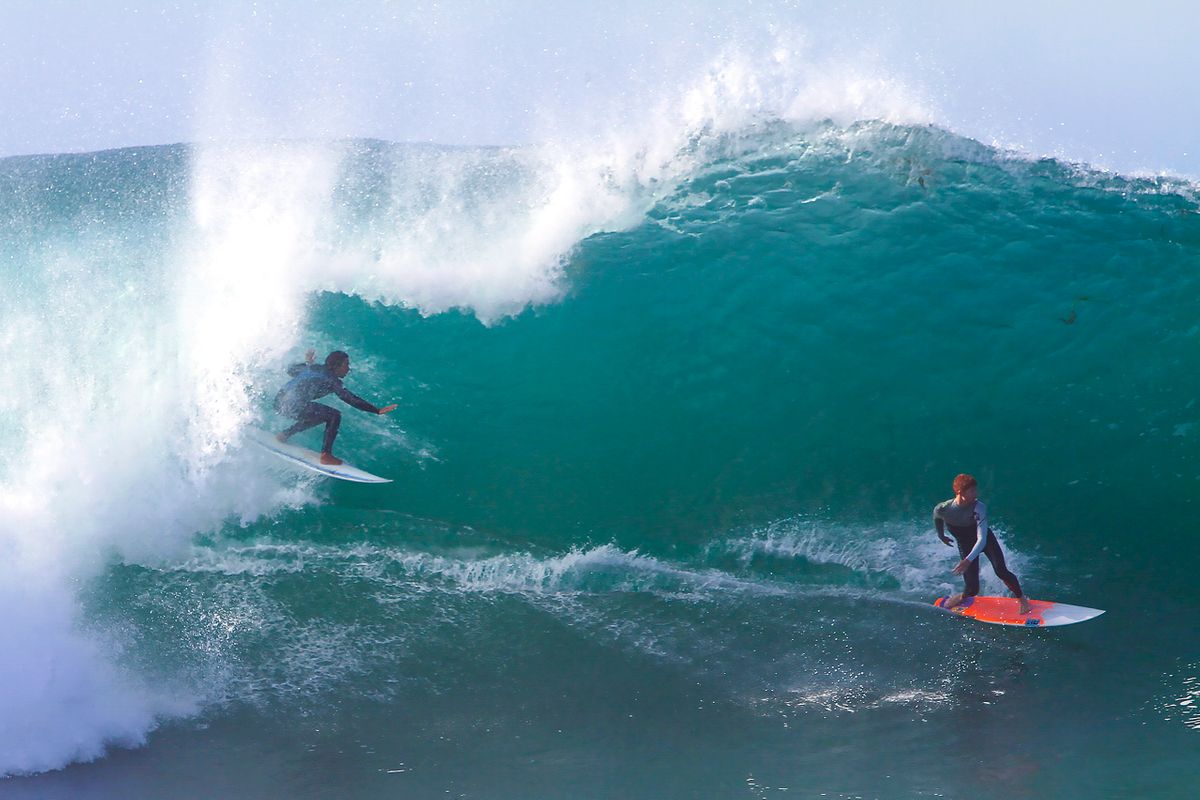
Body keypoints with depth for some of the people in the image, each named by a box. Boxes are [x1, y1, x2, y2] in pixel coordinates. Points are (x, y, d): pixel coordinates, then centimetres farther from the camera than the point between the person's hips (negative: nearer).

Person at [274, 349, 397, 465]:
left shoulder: (313, 368, 19)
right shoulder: (331, 380, -2)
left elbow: (291, 370, 34)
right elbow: (352, 400, -8)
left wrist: (307, 363, 49)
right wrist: (377, 411, -9)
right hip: (293, 406, -9)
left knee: (320, 414, 28)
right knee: (334, 416, -2)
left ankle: (285, 434, 29)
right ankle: (326, 455, -6)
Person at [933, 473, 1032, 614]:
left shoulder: (979, 507, -32)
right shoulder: (943, 509, -26)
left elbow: (982, 540, -41)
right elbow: (937, 517, 2)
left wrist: (968, 560, -53)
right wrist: (941, 536, 17)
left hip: (985, 539, -1)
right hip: (965, 543, 1)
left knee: (1001, 571, -21)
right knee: (972, 589, -5)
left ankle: (1022, 599, 2)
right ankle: (960, 597, 31)